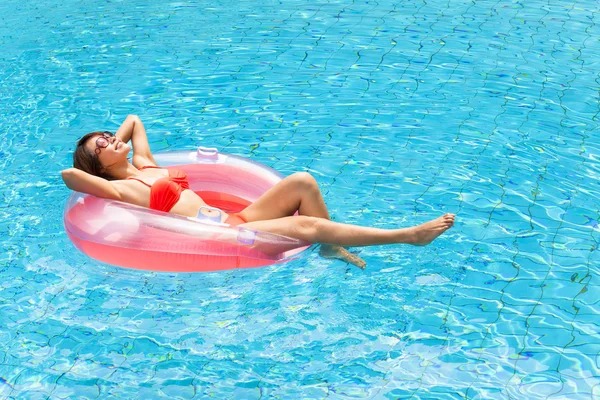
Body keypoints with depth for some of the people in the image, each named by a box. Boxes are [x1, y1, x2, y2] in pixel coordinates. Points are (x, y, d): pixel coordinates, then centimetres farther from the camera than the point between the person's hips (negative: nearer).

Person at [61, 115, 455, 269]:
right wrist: (95, 160, -2)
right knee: (306, 226, -22)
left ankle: (331, 248, 8)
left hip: (232, 220, 9)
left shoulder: (144, 163, 20)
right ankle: (408, 235, -20)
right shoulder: (122, 188, -3)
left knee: (302, 182, -7)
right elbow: (68, 175, -19)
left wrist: (119, 137, 20)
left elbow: (134, 119, 36)